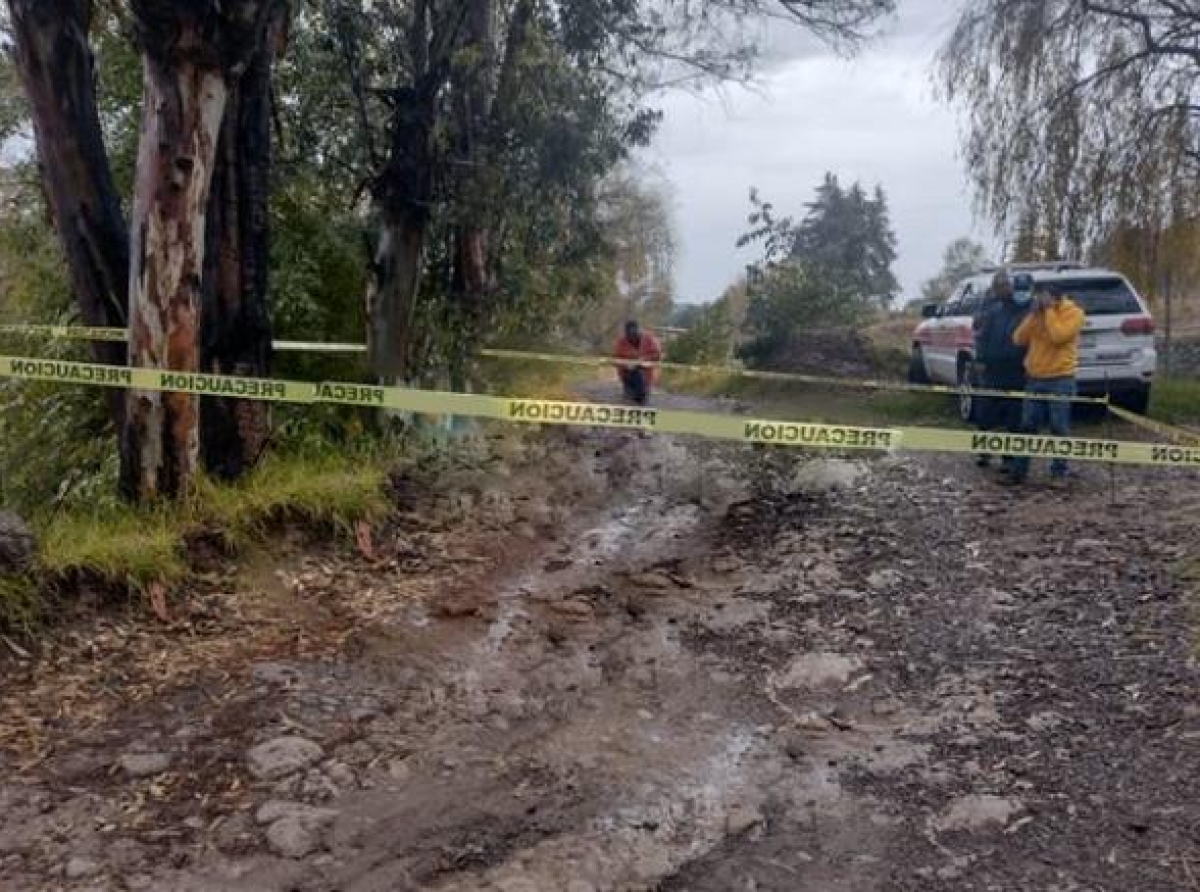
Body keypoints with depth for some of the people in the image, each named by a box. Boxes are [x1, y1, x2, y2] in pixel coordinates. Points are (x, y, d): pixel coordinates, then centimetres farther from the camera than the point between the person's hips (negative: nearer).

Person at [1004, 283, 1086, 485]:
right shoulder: (1036, 314, 12)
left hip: (1060, 380, -5)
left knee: (1059, 428, -1)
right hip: (1034, 379, 5)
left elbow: (1058, 336, -20)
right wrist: (1034, 314, -3)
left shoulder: (1073, 312, -5)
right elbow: (1019, 339, 4)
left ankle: (1059, 472, 7)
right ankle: (1019, 469, 9)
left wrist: (1049, 310, -13)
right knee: (1027, 426, 5)